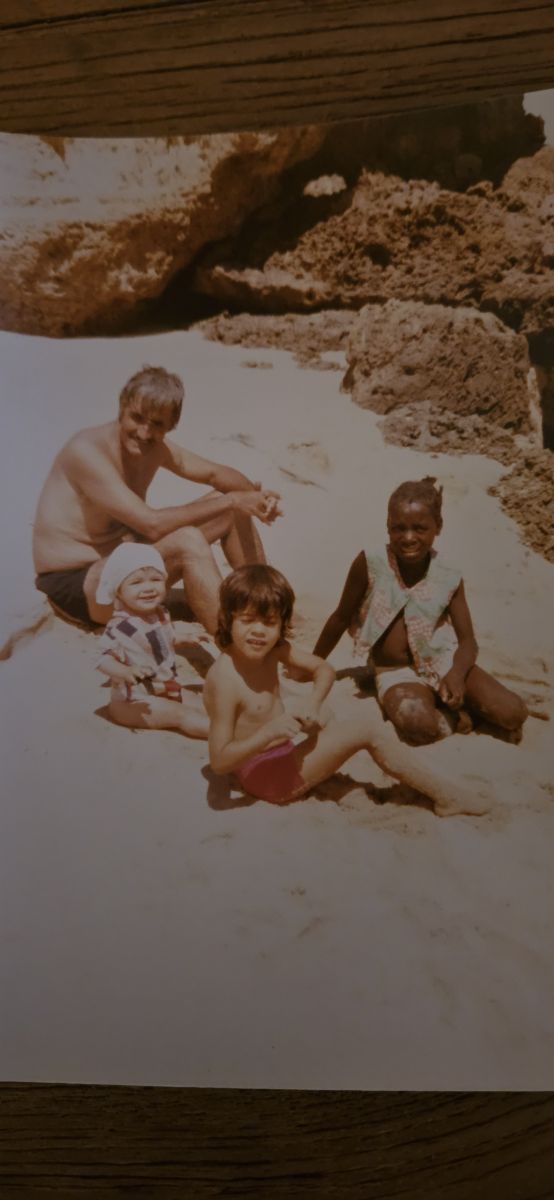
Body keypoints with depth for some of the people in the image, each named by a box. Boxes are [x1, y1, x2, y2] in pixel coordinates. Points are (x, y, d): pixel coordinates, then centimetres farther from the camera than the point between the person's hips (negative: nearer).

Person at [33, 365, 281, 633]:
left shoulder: (155, 447, 2)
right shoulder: (87, 450, -23)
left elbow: (216, 473, 11)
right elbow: (152, 524, -31)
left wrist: (254, 494, -12)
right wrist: (231, 500, -25)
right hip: (73, 584, -9)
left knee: (232, 511, 4)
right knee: (188, 542, -32)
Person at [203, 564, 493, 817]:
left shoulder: (274, 649, -5)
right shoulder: (223, 679, -27)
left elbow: (324, 669, 6)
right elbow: (219, 761, -28)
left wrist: (312, 704, -13)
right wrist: (268, 734, -41)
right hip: (264, 774, -9)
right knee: (368, 730, -13)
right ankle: (446, 794, -3)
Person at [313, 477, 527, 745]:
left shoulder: (449, 579, -5)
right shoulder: (369, 564, -13)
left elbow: (468, 640, -2)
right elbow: (342, 617, 0)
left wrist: (457, 673, -24)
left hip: (443, 661, 2)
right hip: (397, 673, -2)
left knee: (513, 714, -16)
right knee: (416, 725, -36)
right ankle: (455, 716, -4)